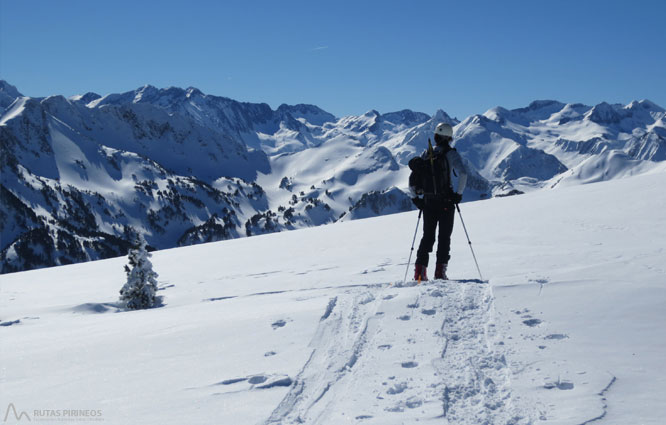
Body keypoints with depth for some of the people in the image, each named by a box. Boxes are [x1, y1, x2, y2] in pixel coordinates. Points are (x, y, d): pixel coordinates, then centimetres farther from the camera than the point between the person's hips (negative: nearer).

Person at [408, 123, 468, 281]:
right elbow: (463, 174, -20)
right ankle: (440, 271, -2)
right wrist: (459, 193, -9)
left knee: (427, 236, 10)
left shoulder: (426, 154, 8)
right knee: (444, 236, 5)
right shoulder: (451, 153, -5)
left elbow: (412, 178, 9)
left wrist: (415, 198, 16)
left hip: (428, 202, 4)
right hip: (446, 202, -4)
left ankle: (420, 270, 1)